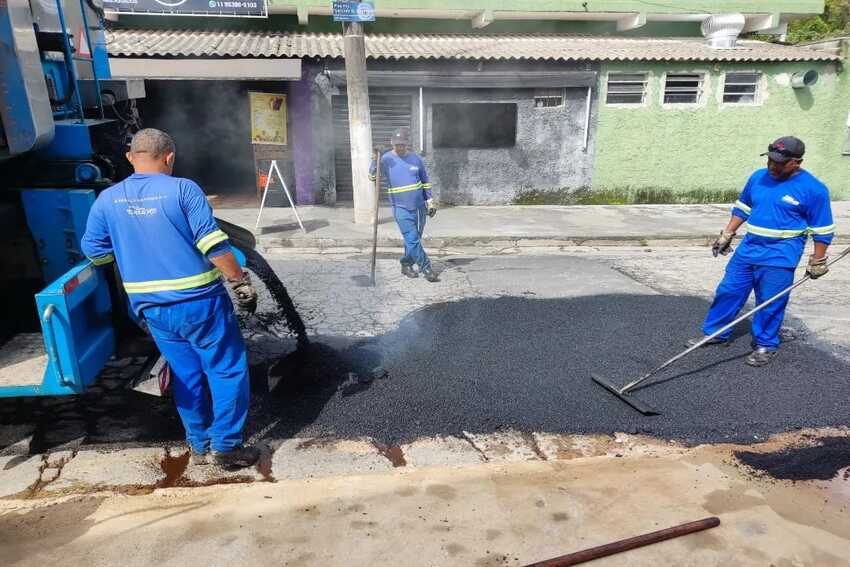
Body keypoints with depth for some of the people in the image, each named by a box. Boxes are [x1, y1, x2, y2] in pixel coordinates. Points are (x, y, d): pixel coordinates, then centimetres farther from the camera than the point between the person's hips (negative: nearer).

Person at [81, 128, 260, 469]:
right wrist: (241, 283, -10)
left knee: (186, 376, 19)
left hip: (152, 307, 5)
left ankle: (199, 446, 29)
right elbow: (213, 244, -17)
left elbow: (94, 252, 11)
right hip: (200, 301, -5)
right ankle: (225, 447, 13)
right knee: (228, 370, 8)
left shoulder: (108, 199, 3)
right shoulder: (183, 189, -10)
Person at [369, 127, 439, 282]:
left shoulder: (415, 159, 3)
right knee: (412, 239, -9)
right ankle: (426, 268, -2)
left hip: (419, 206, 4)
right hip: (401, 207, -4)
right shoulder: (386, 159, -5)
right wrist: (375, 161, -22)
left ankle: (406, 265, 28)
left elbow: (425, 181, 11)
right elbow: (372, 176, -5)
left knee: (414, 239, 12)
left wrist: (430, 201, 8)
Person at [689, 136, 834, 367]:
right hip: (749, 247, 5)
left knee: (770, 303, 0)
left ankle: (766, 346, 16)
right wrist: (726, 235, 14)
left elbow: (822, 230, -4)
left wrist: (818, 261, -3)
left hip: (780, 255, -5)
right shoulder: (758, 177, 5)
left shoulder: (813, 189, -9)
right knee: (728, 290, 6)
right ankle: (715, 333, 19)